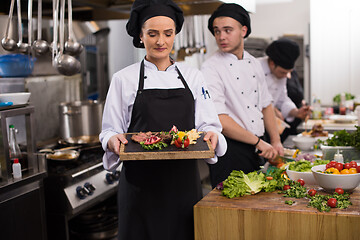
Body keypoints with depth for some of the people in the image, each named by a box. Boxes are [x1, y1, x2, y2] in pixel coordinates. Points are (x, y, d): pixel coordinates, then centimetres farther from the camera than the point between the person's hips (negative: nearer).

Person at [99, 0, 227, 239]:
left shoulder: (193, 76, 8)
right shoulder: (124, 79, 1)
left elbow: (208, 124, 7)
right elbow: (110, 132, 3)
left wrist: (211, 135, -15)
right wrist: (113, 141, -19)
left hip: (184, 181, 2)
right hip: (141, 183, -2)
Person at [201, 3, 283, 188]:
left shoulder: (254, 63, 10)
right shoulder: (210, 68, -14)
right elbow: (218, 119, -21)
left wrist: (275, 142, 10)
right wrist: (259, 142, -16)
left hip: (257, 151, 7)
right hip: (230, 151, -7)